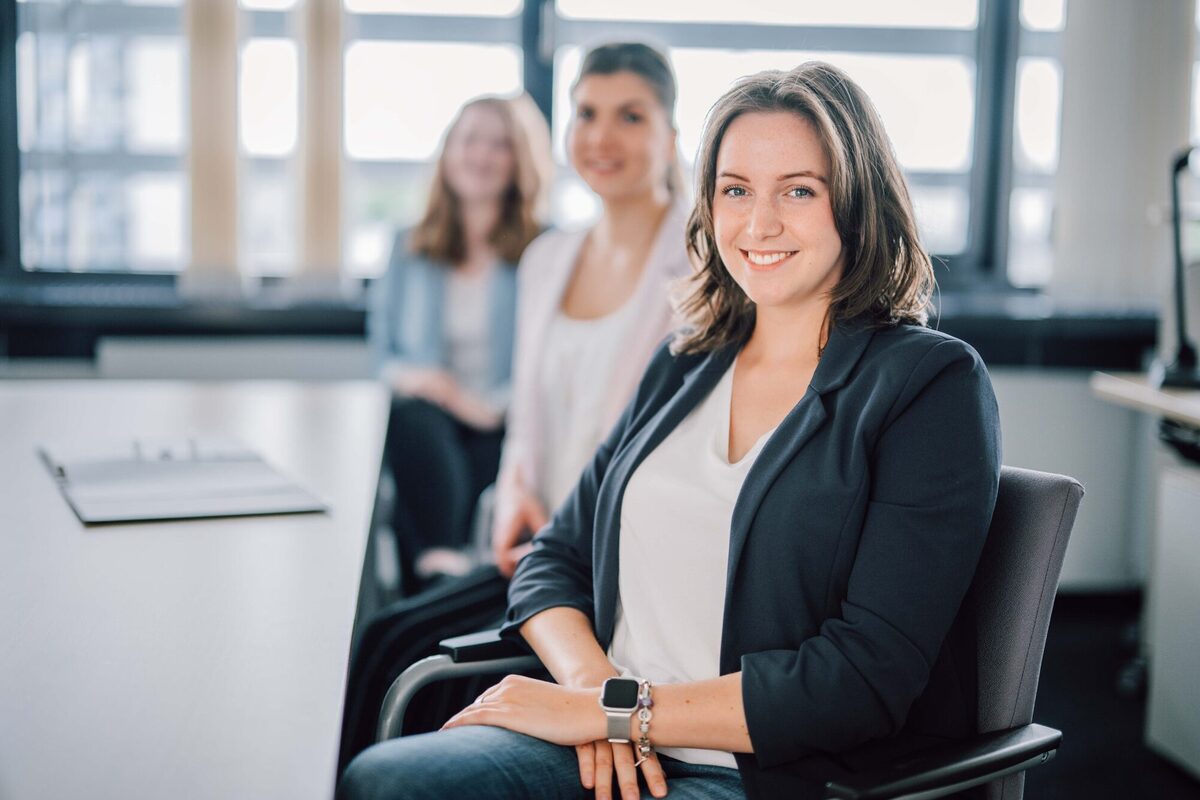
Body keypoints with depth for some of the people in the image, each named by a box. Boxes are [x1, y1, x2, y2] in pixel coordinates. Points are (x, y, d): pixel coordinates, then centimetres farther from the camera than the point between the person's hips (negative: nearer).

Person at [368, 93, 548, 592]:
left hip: (505, 426, -3)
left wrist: (492, 406, -16)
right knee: (416, 423, -35)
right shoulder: (410, 250, 20)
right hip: (424, 409, 3)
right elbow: (381, 343, 20)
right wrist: (406, 376, -4)